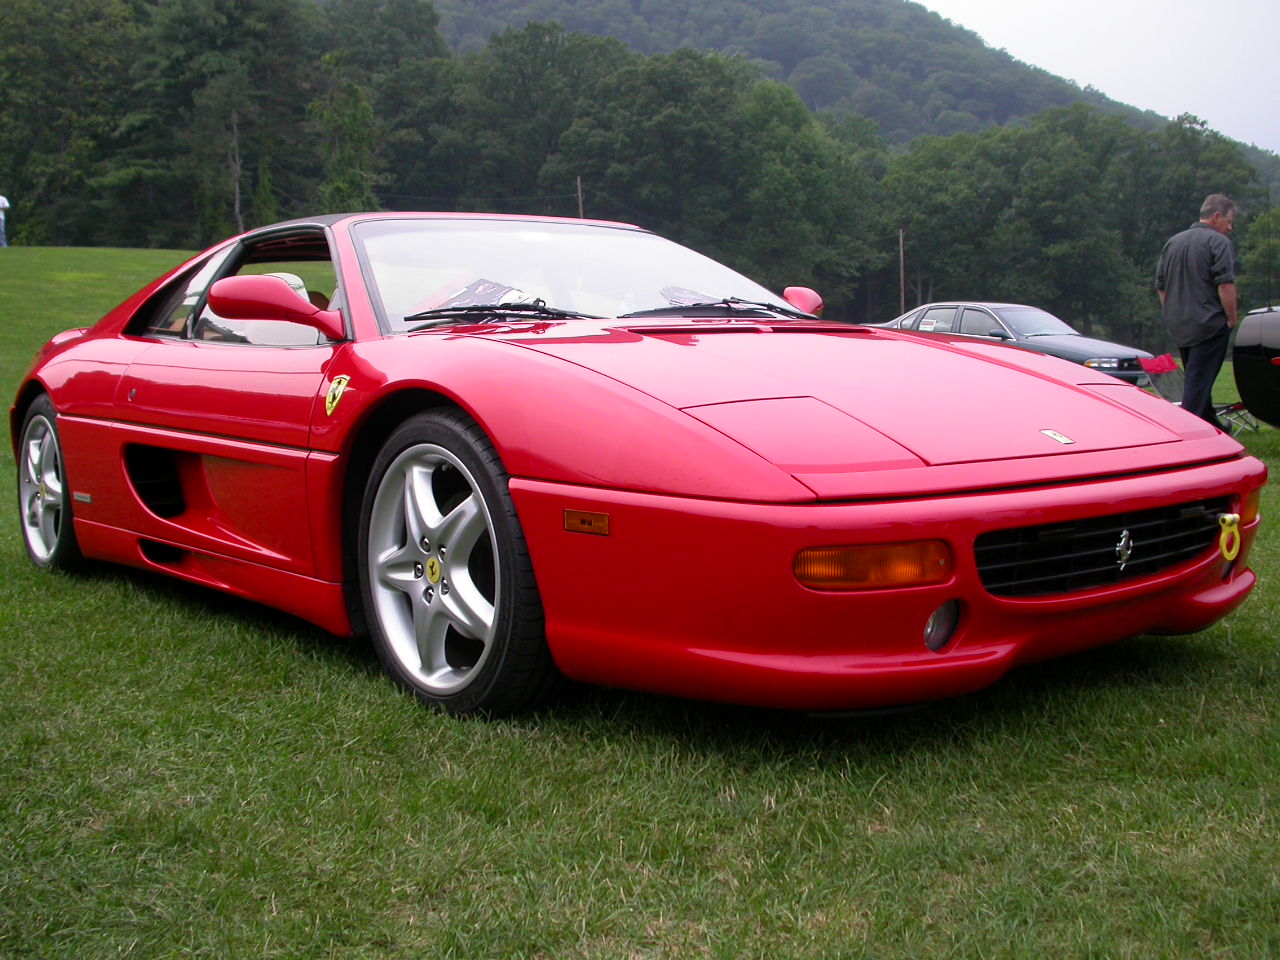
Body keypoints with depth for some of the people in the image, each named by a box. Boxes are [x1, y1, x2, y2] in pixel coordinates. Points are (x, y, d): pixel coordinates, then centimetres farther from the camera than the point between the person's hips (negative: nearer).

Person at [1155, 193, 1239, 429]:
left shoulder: (1173, 242, 14)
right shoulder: (1218, 242, -10)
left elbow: (1161, 285, 18)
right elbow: (1225, 285, -18)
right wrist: (1231, 319, -9)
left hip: (1178, 327, 8)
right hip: (1209, 325, -8)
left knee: (1195, 379, 19)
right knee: (1199, 384, -7)